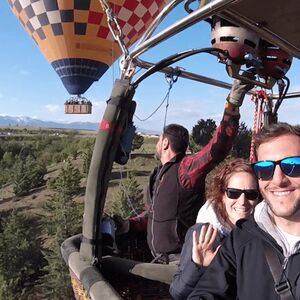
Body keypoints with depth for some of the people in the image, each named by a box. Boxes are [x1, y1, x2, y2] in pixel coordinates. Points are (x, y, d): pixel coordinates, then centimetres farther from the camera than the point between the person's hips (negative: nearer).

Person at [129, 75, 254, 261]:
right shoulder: (159, 174, 10)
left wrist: (233, 105, -38)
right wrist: (128, 225, 4)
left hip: (181, 260, -8)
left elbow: (217, 148, -32)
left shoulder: (186, 168, -16)